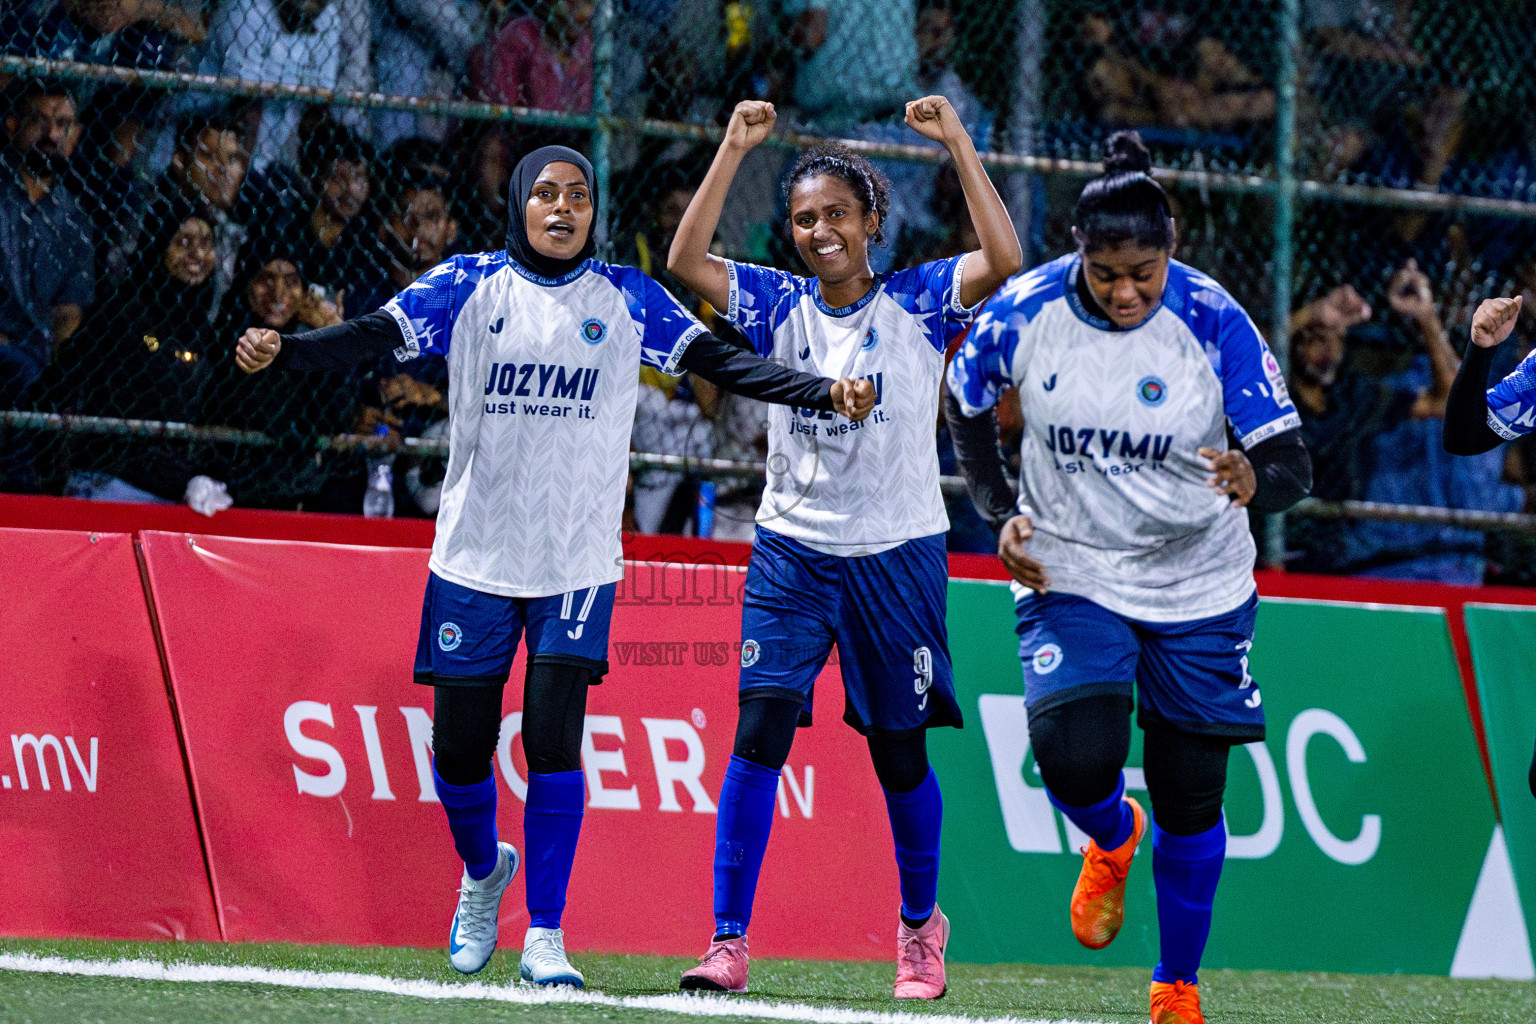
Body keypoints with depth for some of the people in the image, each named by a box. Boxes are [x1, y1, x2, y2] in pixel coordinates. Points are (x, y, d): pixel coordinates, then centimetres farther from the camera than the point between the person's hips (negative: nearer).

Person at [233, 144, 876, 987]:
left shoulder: (625, 300, 4)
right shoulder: (470, 286, 2)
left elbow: (720, 363, -2)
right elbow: (371, 336, -8)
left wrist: (826, 394, -15)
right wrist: (282, 350, -26)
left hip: (577, 564, 0)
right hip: (475, 558, 0)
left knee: (553, 741, -11)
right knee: (459, 746, 3)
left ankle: (544, 934, -4)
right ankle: (483, 872, 34)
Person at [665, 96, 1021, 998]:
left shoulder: (918, 304, -3)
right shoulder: (780, 306, 2)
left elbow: (1004, 259, -20)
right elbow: (687, 259, -11)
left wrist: (957, 141, -18)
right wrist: (737, 147, -13)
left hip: (898, 551, -1)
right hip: (794, 548, 1)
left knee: (899, 751, 7)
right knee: (760, 728, -13)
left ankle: (921, 923, 31)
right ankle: (729, 942, -12)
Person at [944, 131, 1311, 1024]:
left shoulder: (1214, 322, -18)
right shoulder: (1026, 312, -13)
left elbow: (1293, 463, -19)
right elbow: (967, 400, 8)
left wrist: (1256, 481, -42)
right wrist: (999, 512, -3)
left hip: (1196, 587, 0)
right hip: (1070, 574, 0)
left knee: (1191, 801, 4)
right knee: (1075, 761, -21)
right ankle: (1114, 838, 18)